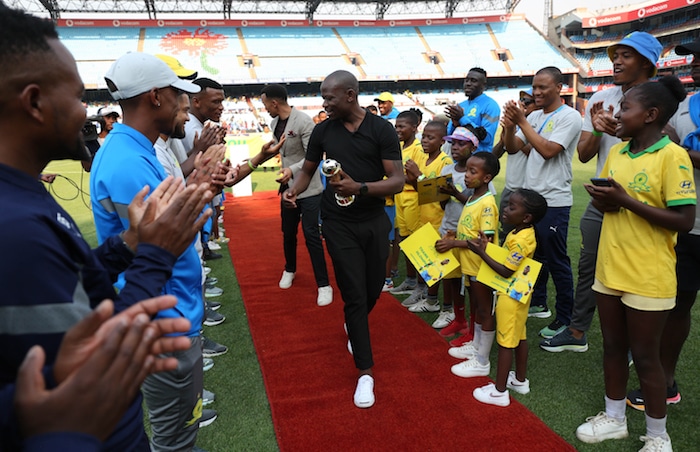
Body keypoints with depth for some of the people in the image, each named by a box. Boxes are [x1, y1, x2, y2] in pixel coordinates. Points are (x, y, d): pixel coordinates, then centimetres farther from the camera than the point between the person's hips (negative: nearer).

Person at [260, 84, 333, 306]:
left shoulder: (303, 122, -19)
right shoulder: (274, 123, 5)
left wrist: (293, 169, -31)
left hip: (308, 187, -7)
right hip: (288, 186, 7)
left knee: (311, 235, -7)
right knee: (288, 232, 17)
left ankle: (323, 285, 3)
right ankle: (289, 270, 41)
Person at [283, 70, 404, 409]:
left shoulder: (381, 129, -7)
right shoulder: (323, 130, 1)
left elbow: (397, 180, -12)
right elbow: (308, 169, 13)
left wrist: (359, 188, -27)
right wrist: (294, 189, -9)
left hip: (375, 221, 1)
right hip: (339, 224, 0)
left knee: (374, 289, 14)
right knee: (355, 295, -3)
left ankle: (352, 326, 48)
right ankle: (365, 371, 9)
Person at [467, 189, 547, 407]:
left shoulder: (521, 240, -25)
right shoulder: (519, 233, 4)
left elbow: (506, 271, -25)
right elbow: (506, 258, 9)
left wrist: (482, 253, -25)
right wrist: (488, 247, -1)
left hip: (511, 295, -10)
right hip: (518, 293, 10)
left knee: (506, 342, -1)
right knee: (519, 337, 19)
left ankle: (500, 391, 9)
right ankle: (520, 380, 33)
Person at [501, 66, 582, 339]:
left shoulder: (569, 116, -10)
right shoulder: (534, 117, 11)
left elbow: (548, 150, -22)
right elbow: (512, 148, 7)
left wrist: (522, 121, -18)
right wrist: (510, 125, -12)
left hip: (553, 201, -7)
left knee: (556, 260, -1)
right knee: (535, 254, 17)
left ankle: (565, 318, 12)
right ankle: (537, 304, 33)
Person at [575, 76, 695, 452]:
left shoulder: (672, 156, -15)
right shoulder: (616, 152, 6)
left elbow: (685, 221, -18)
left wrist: (626, 201, -23)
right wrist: (602, 201, -7)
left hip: (648, 276, -6)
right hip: (610, 268, 7)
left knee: (644, 355, 6)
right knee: (613, 347, 17)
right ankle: (614, 418, 35)